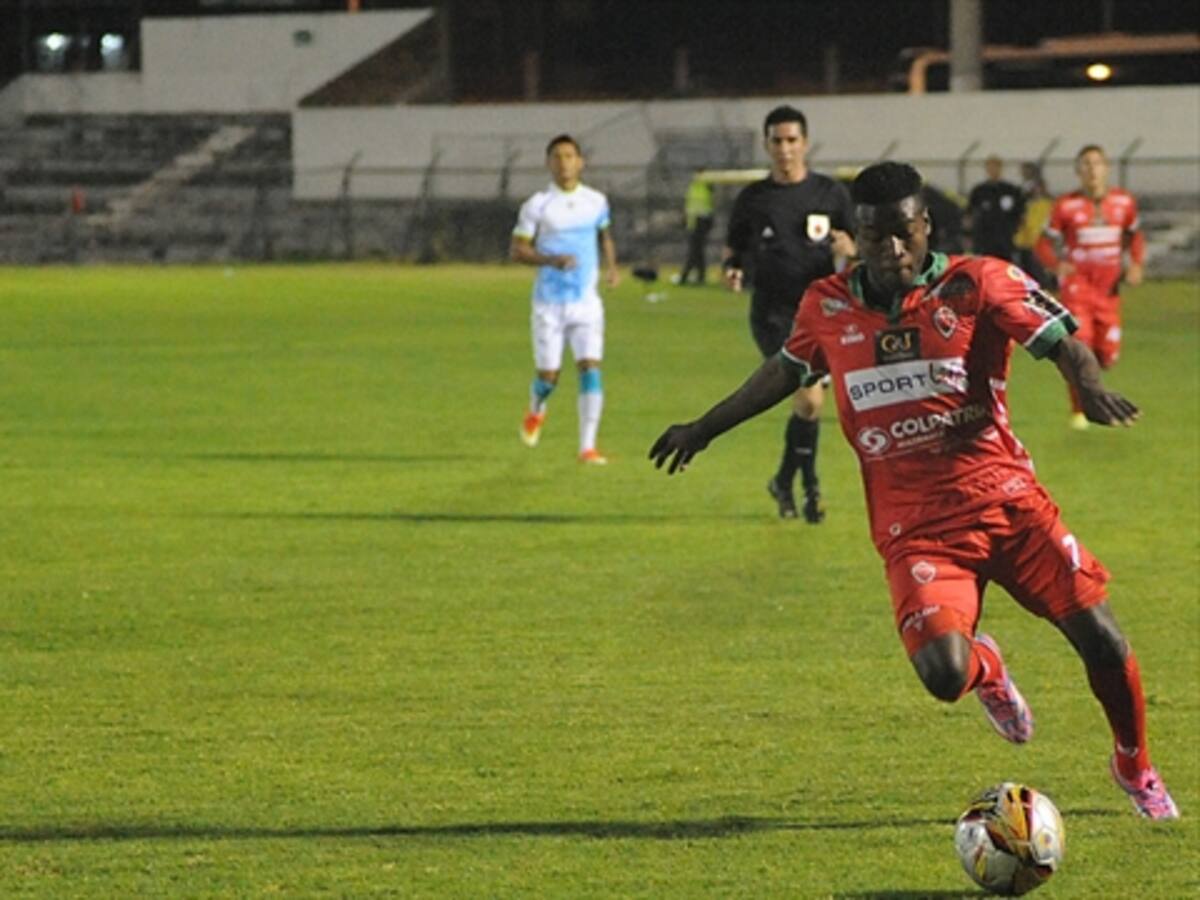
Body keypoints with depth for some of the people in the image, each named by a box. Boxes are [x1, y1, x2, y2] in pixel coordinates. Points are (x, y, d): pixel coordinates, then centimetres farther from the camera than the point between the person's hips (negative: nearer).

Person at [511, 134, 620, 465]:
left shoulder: (596, 201, 5)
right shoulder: (537, 206, -5)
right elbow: (518, 250, -5)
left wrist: (611, 266, 4)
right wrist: (551, 260, -22)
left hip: (587, 301, 2)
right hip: (549, 302, -2)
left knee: (590, 369, -13)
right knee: (548, 375, 1)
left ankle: (587, 447, -10)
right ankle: (536, 411, 38)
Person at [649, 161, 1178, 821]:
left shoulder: (977, 284, -3)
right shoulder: (828, 308, 7)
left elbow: (1063, 342, -11)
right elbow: (785, 371, 25)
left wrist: (1091, 388, -33)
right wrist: (703, 429, 32)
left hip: (1006, 497, -1)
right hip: (914, 525, 1)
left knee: (1101, 643, -5)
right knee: (943, 674, -20)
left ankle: (1135, 768, 26)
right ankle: (985, 669, 21)